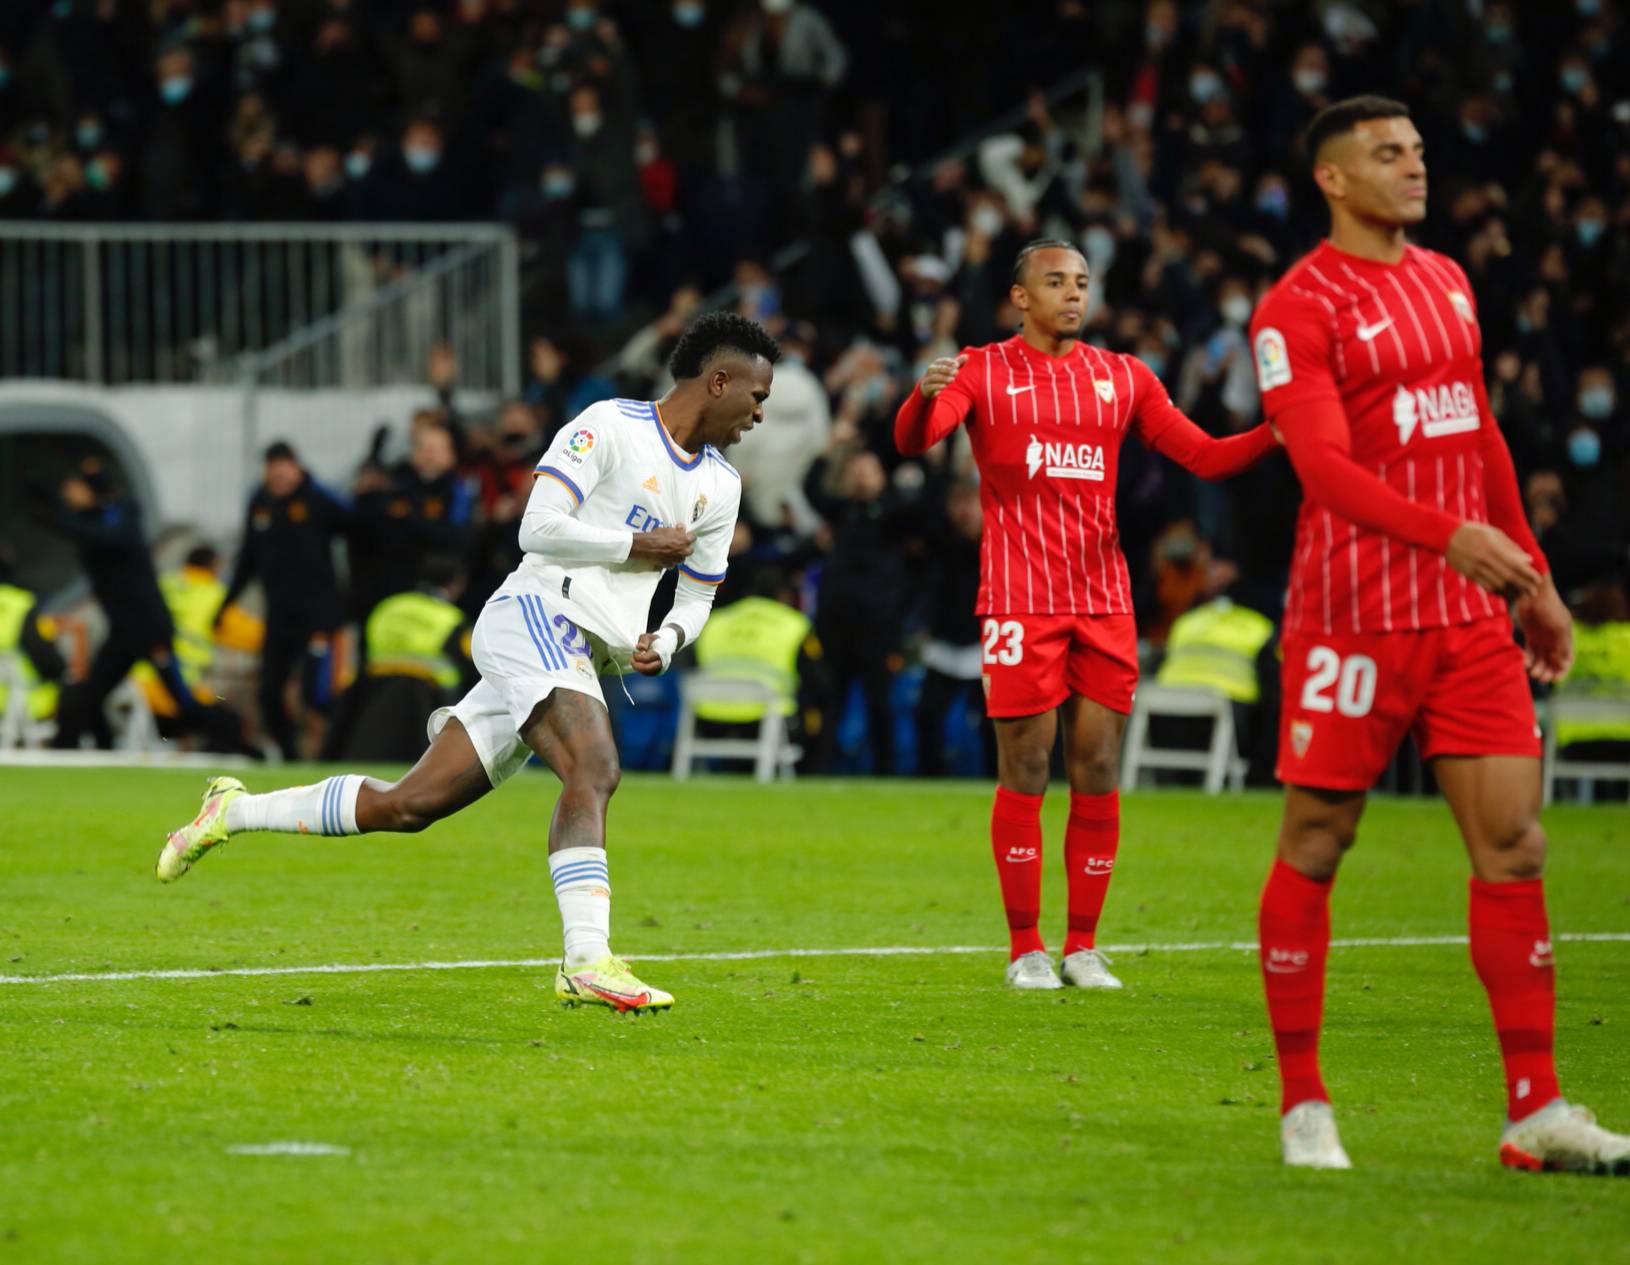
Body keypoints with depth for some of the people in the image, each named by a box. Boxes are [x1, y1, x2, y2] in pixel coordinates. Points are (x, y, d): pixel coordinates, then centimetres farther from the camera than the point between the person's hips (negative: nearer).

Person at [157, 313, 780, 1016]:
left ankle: (234, 811, 17)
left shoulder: (721, 487, 19)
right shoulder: (610, 426, -5)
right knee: (594, 769, -32)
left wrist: (668, 638, 6)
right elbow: (538, 528, -11)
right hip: (537, 614, -8)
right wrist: (637, 545, -8)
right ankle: (588, 964, -43)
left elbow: (698, 595, 27)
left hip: (584, 659, 8)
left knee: (407, 807, 3)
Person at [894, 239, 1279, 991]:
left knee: (1097, 772, 2)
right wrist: (924, 397, -36)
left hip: (1104, 600, 4)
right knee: (1025, 769, -4)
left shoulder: (1122, 378, 13)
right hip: (1020, 601, -3)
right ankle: (1025, 950, 4)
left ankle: (1083, 948, 9)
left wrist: (1278, 433, -6)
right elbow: (913, 441, -13)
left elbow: (1205, 457, 11)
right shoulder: (982, 372, 3)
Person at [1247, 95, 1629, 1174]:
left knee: (1514, 844, -1)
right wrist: (1447, 533, -32)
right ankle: (1303, 1104, 11)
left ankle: (1535, 1113, 0)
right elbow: (1323, 464, -19)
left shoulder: (1447, 283, 15)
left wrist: (1532, 576, 20)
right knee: (1314, 849, 1)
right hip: (1353, 619, -6)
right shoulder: (1300, 307, -8)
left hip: (1471, 616, 6)